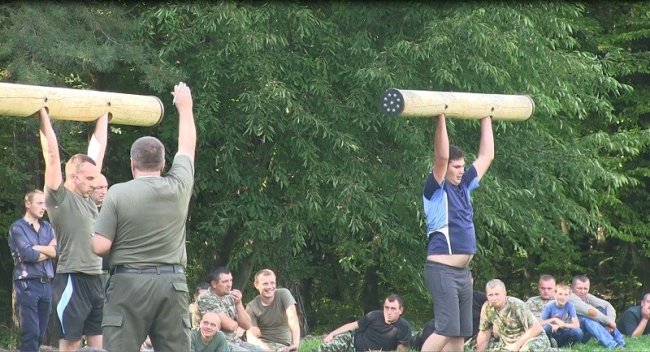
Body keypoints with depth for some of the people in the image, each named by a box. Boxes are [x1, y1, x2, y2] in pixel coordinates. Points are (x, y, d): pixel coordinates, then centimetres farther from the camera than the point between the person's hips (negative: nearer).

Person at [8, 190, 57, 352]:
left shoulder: (47, 227, 16)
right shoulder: (17, 228, -2)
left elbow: (56, 251, 2)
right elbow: (27, 255, -14)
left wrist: (35, 248, -9)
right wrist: (47, 251, 0)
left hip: (46, 284, 6)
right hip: (27, 284, -6)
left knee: (41, 333, 6)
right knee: (31, 332, -11)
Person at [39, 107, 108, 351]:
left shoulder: (87, 198, 13)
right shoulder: (59, 198, -6)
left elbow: (98, 150, 20)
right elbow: (52, 153, -11)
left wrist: (103, 116, 25)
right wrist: (43, 115, -11)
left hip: (96, 280, 8)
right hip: (72, 280, -8)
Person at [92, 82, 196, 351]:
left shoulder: (118, 193, -5)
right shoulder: (179, 187, 4)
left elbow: (99, 247, -8)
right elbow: (187, 146, 22)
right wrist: (185, 107, 37)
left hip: (129, 283, -3)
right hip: (172, 282, 3)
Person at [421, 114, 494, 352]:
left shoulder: (464, 186, 14)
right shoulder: (436, 190, -6)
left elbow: (486, 156, 20)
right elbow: (441, 156, -23)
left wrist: (486, 118, 20)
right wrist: (441, 118, -25)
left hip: (463, 272, 8)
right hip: (442, 270, -8)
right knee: (446, 329, -16)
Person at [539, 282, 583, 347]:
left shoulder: (570, 305, -9)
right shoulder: (549, 306, -11)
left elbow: (577, 325, -13)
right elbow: (540, 323, -12)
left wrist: (561, 325, -24)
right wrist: (553, 319, -22)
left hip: (563, 335, 2)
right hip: (552, 334, -2)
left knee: (578, 332, -28)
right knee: (545, 327, -35)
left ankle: (561, 345, -8)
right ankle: (550, 344, -9)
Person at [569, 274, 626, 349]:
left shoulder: (587, 297, 6)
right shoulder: (571, 297, -19)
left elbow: (607, 305, -2)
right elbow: (591, 311, -30)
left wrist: (611, 321, -20)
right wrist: (609, 322, -23)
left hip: (583, 336, 8)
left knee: (601, 310, -3)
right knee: (586, 318, -31)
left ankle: (621, 343, -13)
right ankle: (612, 345, -43)